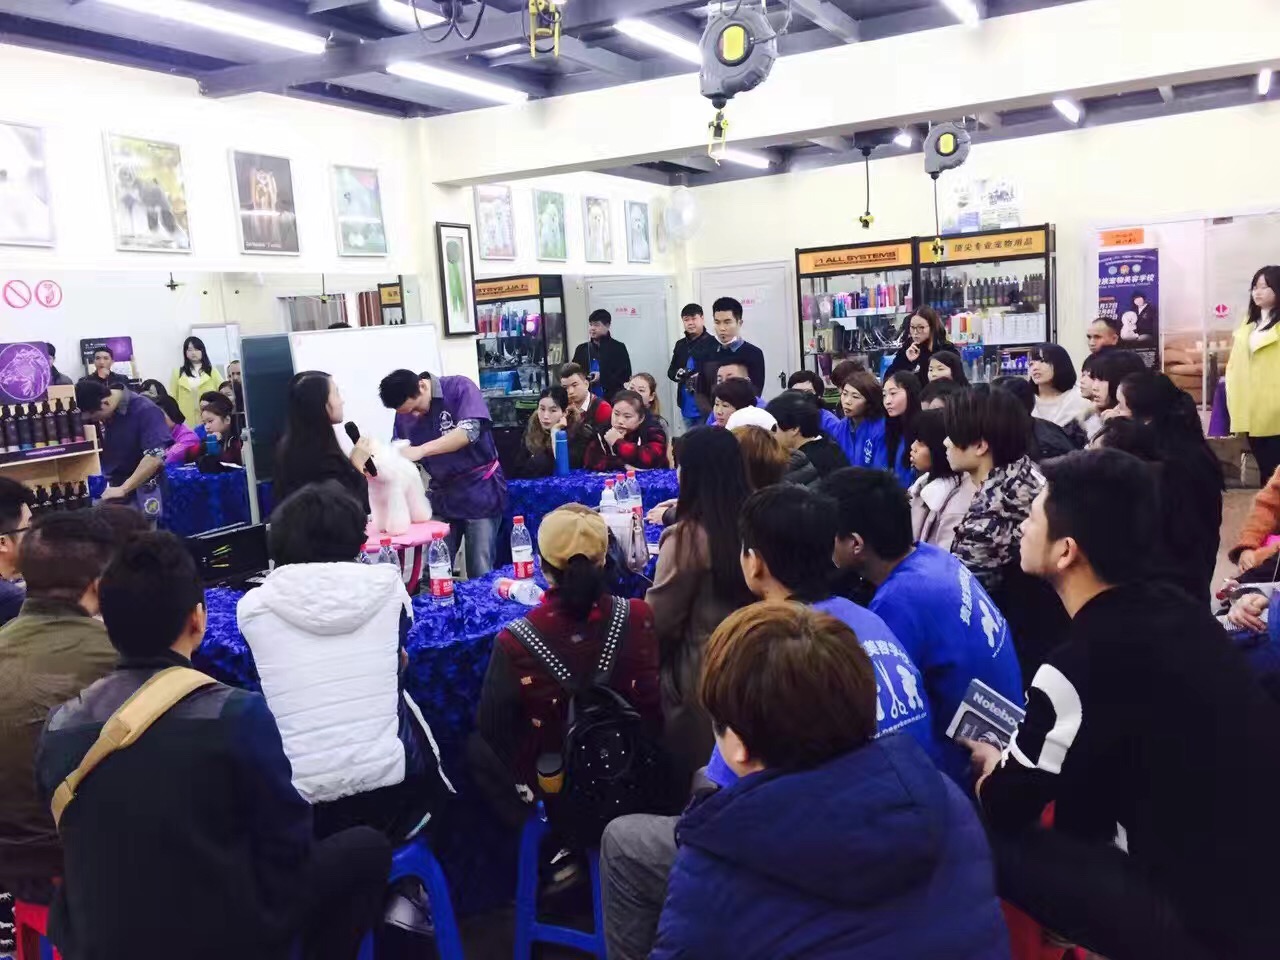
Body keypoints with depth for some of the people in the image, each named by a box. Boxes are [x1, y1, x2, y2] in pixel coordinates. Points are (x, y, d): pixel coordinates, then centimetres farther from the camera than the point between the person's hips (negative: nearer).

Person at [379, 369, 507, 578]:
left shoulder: (459, 388, -12)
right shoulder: (404, 414, 3)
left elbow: (469, 430, -26)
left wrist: (420, 450, -32)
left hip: (479, 490, -5)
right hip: (443, 494, 5)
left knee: (480, 572, -4)